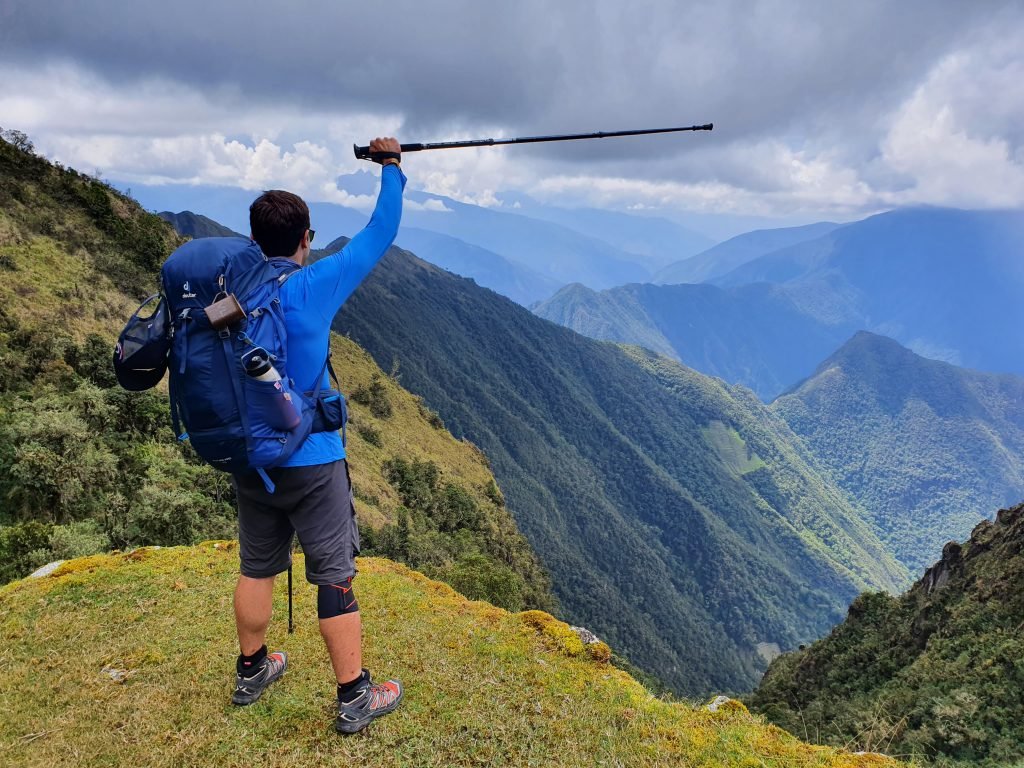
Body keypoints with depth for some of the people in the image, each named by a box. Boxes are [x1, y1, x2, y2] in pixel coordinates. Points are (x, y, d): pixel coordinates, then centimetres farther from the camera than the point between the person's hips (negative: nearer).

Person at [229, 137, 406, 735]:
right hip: (312, 463, -5)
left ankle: (252, 671, 39)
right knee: (336, 575, 5)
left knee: (258, 567, 20)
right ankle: (356, 698, 15)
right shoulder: (317, 286, -16)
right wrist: (391, 167, 6)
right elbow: (380, 235, -7)